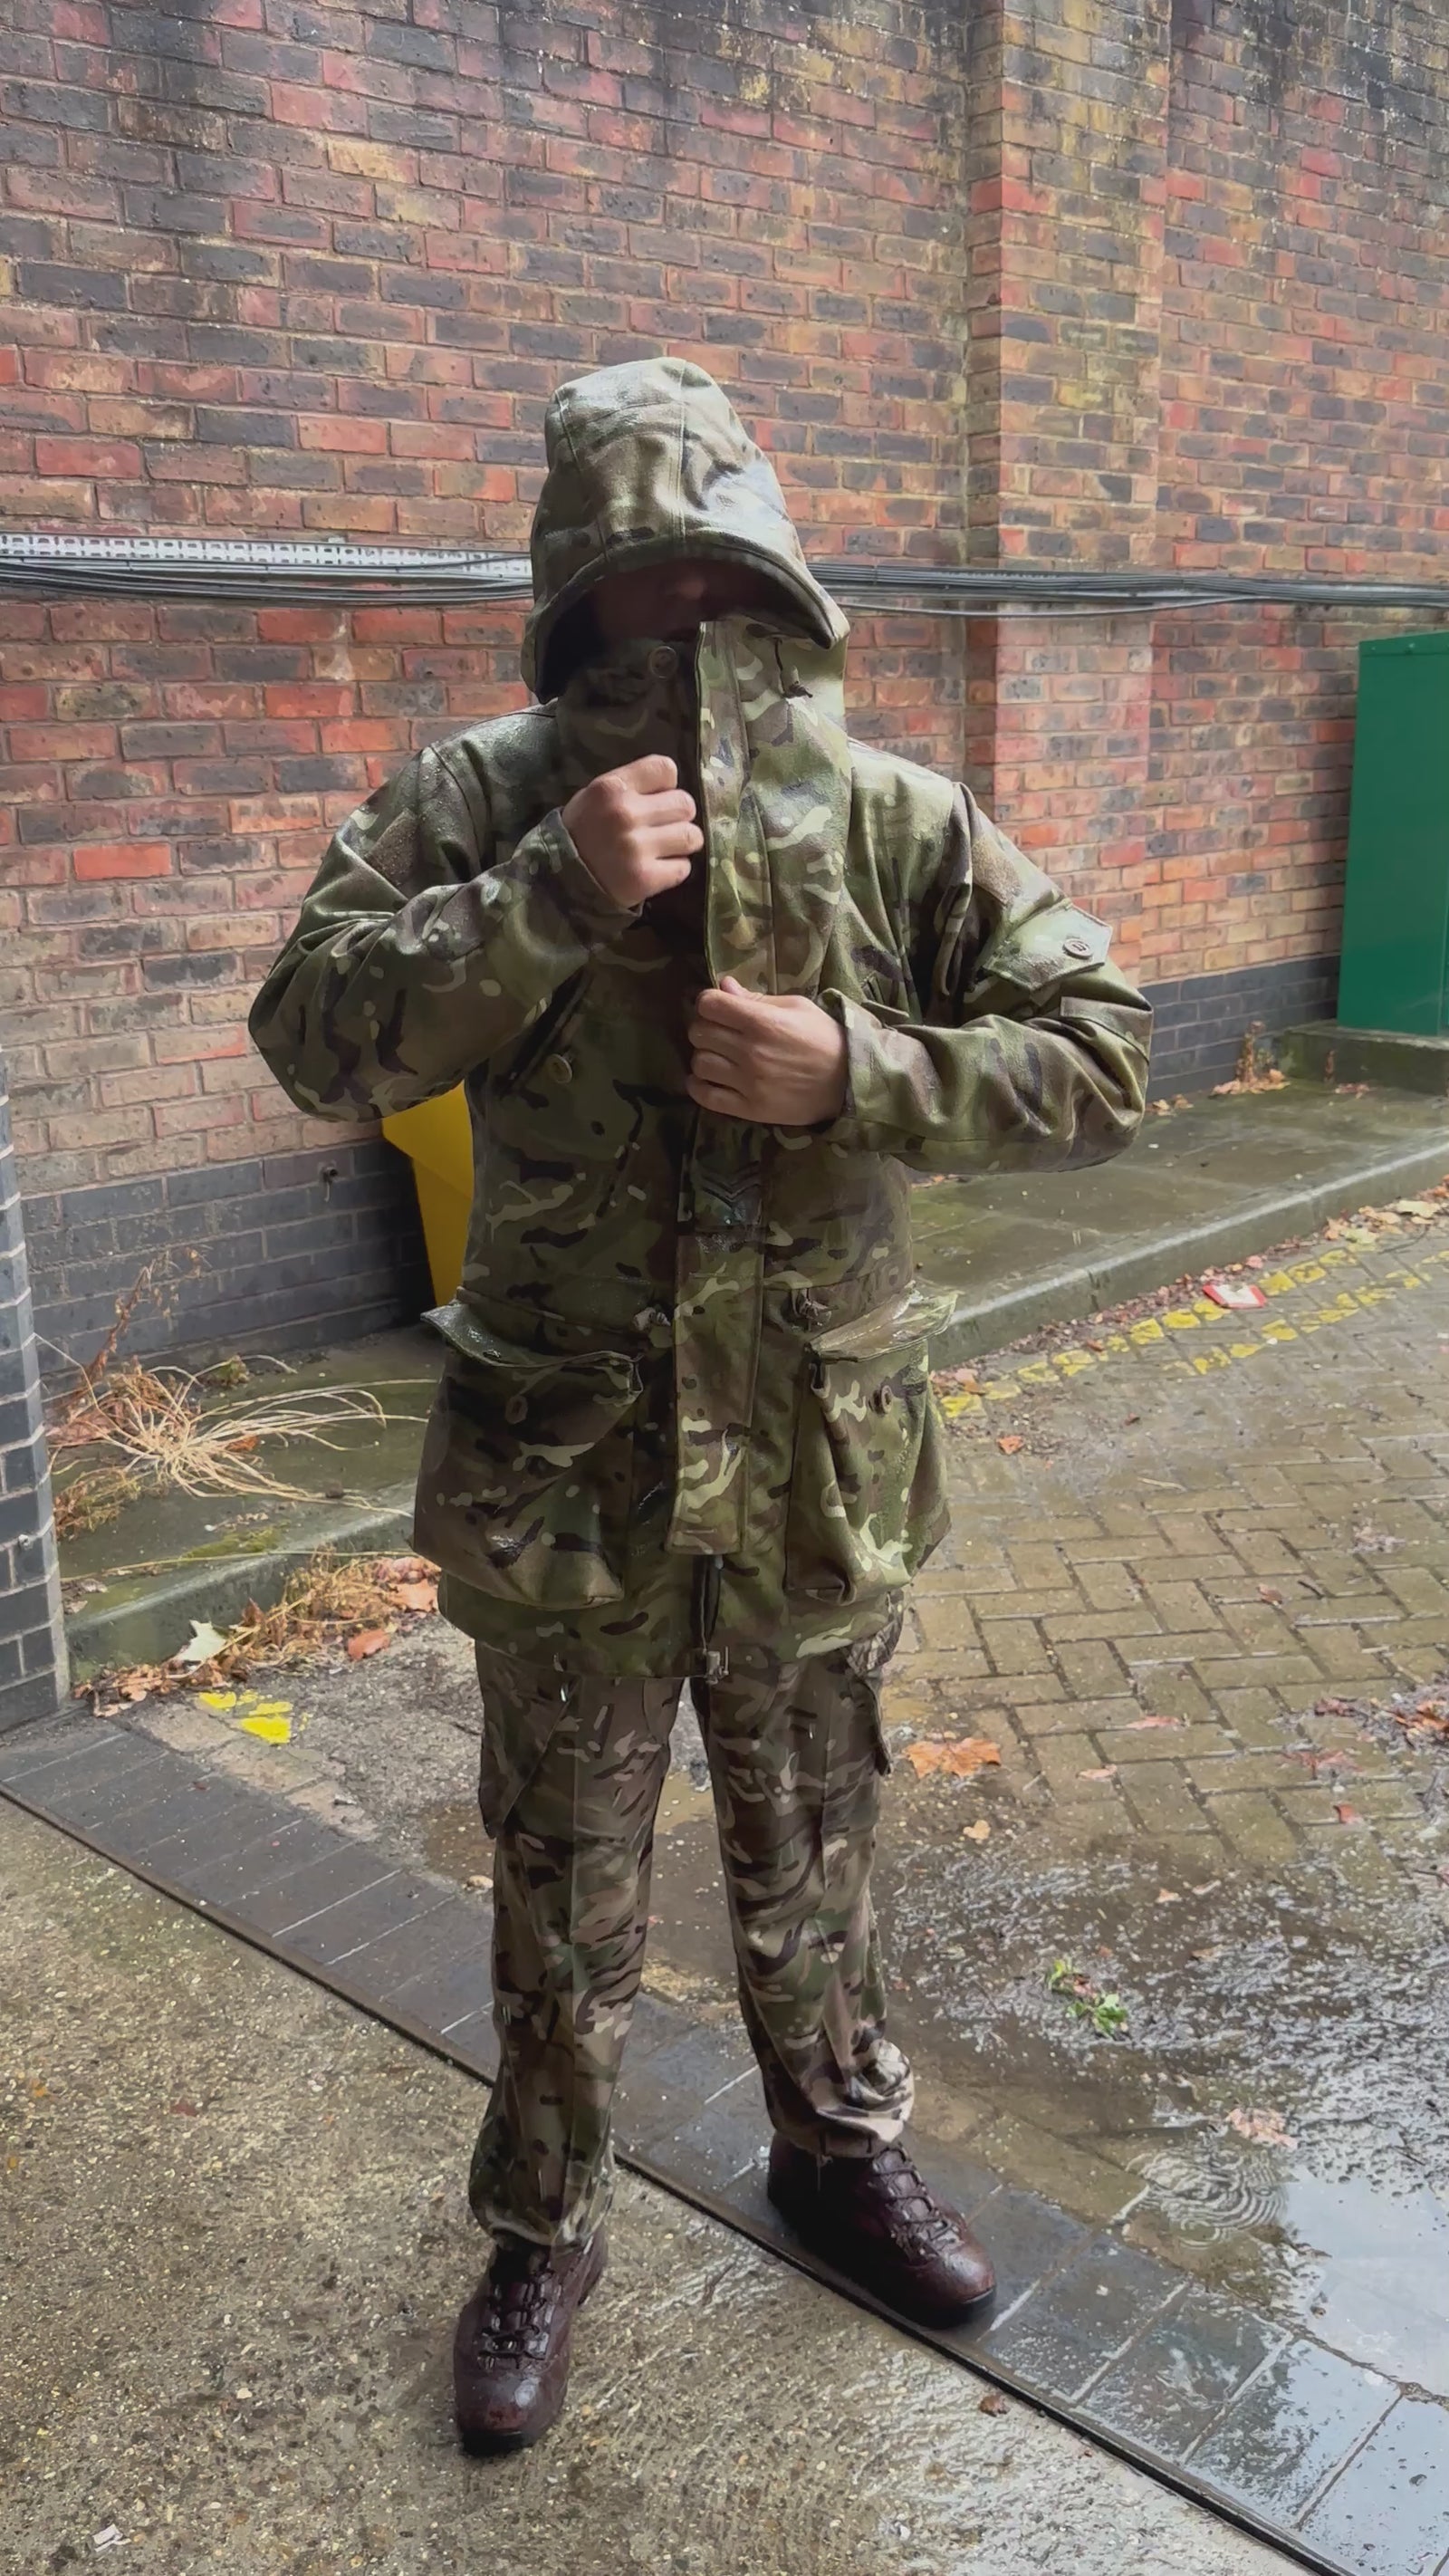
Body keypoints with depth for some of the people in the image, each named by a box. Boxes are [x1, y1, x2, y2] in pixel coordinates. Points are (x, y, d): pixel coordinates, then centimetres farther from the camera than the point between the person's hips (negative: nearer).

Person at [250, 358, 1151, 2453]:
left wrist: (860, 1076, -21)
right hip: (562, 1476, -1)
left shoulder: (897, 822, -5)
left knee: (811, 1865, 22)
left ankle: (841, 2146, 49)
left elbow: (1100, 1056, -6)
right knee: (566, 1901, 16)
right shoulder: (485, 802, -6)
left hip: (819, 1473, 1)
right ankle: (542, 2238, 40)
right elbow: (317, 1037, -15)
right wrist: (550, 897, -26)